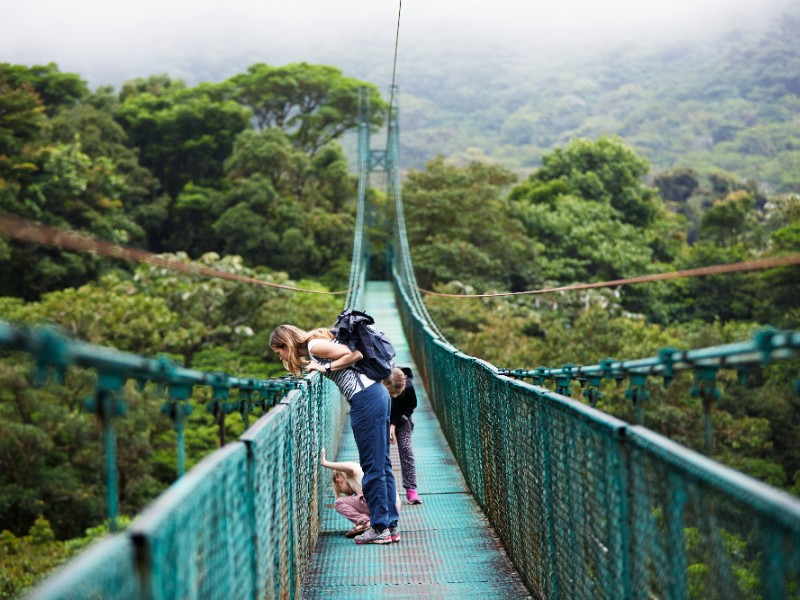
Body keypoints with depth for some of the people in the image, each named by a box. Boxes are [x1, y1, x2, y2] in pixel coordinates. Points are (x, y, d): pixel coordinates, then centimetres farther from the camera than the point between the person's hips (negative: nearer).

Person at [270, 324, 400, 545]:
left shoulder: (314, 345, -9)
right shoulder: (310, 350, 20)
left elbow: (355, 354, -13)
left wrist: (326, 368, -9)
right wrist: (317, 368, 7)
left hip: (366, 400, -10)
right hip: (377, 395, 10)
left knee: (372, 466, -4)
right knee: (381, 464, 12)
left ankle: (380, 528, 1)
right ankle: (390, 526, 16)